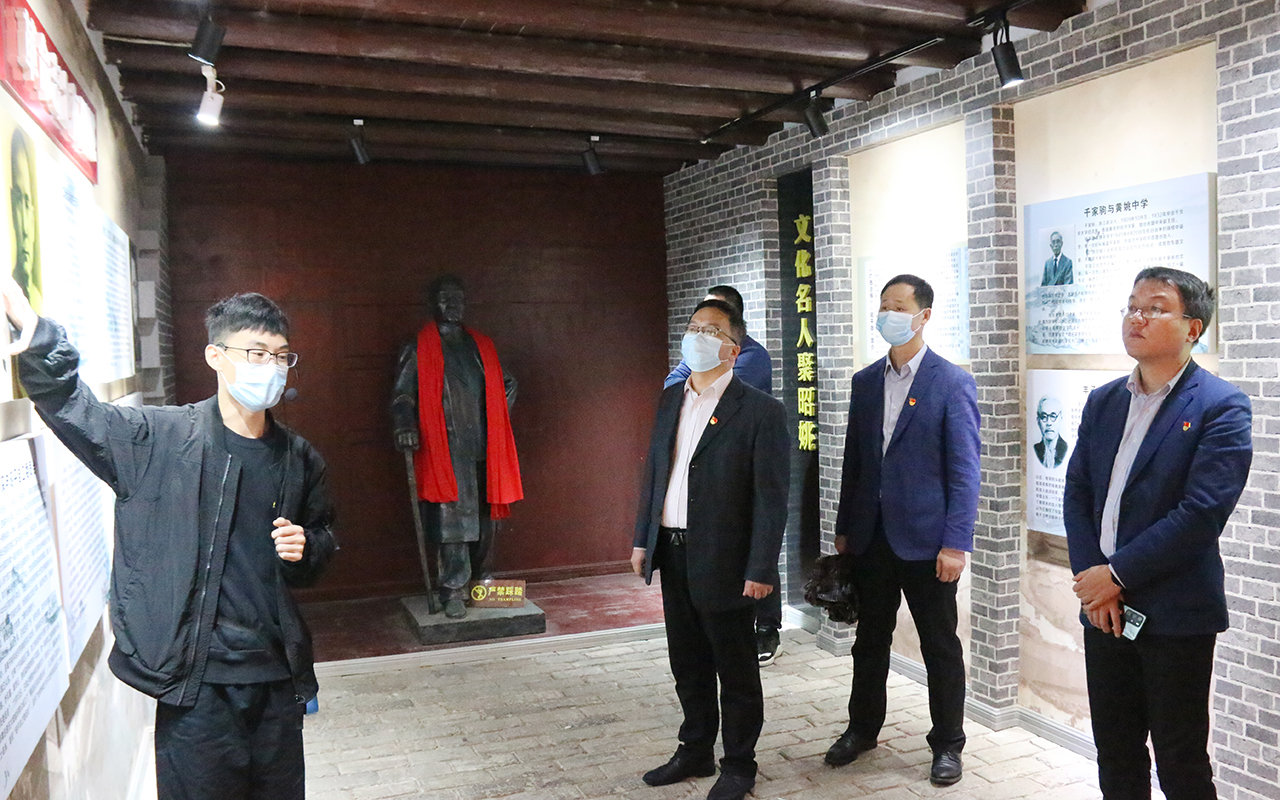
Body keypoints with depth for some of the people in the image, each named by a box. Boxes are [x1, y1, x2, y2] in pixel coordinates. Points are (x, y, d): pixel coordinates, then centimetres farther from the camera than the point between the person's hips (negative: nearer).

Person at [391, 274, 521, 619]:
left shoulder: (482, 346, 17)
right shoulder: (418, 350, 5)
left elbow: (507, 384, 28)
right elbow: (402, 395, 2)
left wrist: (498, 419, 15)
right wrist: (405, 426, -15)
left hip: (483, 448, 4)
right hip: (445, 449, -4)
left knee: (485, 516, 6)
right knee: (452, 516, -8)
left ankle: (480, 579, 21)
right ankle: (453, 590, 0)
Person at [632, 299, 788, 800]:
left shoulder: (760, 411, -11)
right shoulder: (670, 400, 9)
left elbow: (771, 497, -13)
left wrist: (760, 569, -16)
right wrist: (642, 539, 11)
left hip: (724, 561, -6)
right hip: (673, 553, 6)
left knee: (736, 670, 10)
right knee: (688, 664, 19)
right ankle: (695, 752, 36)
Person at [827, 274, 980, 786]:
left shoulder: (953, 383, -7)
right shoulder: (865, 382, 9)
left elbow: (965, 470, -10)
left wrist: (955, 542, -15)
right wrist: (844, 528, 12)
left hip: (925, 537, -5)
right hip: (871, 535, 5)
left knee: (940, 646, 8)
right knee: (870, 639, 17)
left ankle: (947, 744, 25)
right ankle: (863, 727, 34)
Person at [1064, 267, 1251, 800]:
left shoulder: (1221, 407, -9)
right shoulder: (1102, 401, 10)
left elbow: (1202, 512, -18)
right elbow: (1076, 495, 6)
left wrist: (1117, 574, -16)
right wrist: (1091, 579, -6)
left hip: (1176, 614, -5)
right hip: (1103, 604, 6)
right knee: (1115, 754, 16)